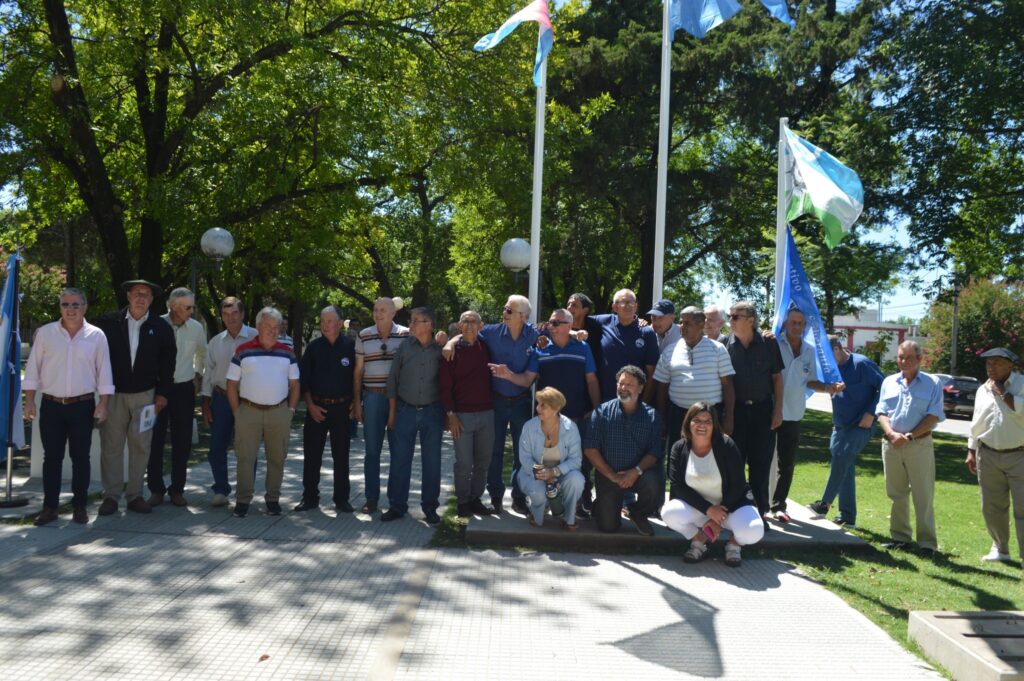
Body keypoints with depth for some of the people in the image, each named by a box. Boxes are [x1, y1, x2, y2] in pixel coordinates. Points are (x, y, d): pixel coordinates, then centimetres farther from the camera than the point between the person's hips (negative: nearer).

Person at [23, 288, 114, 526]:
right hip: (51, 406, 1)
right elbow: (33, 368, 4)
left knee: (80, 457, 6)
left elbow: (104, 372, 1)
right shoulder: (45, 332, 1)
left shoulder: (96, 335, 0)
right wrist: (29, 400, -1)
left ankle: (79, 506, 16)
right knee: (52, 457, 7)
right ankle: (49, 506, 15)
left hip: (83, 406, -1)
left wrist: (103, 404, -3)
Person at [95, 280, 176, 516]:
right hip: (113, 394, -1)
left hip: (145, 395, 1)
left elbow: (167, 363, 6)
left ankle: (135, 495, 13)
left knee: (140, 446, 3)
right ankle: (111, 495, 12)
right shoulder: (108, 323, 0)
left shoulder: (161, 328, 3)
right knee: (111, 445, 3)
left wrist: (163, 394, 1)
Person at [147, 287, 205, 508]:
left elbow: (202, 353, 21)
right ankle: (156, 489, 14)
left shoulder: (196, 328, 2)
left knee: (182, 442, 6)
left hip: (184, 390, 3)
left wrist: (198, 375, 16)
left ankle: (177, 489, 16)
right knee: (155, 441, 2)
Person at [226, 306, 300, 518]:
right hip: (248, 411, -2)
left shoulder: (287, 353, 8)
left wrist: (290, 410, 4)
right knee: (245, 457, -1)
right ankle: (243, 500, 6)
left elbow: (294, 385, 12)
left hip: (279, 413, 2)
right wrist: (237, 412, 0)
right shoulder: (243, 352, 2)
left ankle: (273, 499, 16)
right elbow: (232, 384, 4)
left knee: (277, 458, 6)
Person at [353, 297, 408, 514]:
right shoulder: (364, 336, 5)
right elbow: (358, 371, 9)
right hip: (372, 397, 1)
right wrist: (357, 401, 5)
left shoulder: (406, 335, 0)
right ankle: (371, 499, 13)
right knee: (372, 451, 5)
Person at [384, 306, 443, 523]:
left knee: (432, 462, 5)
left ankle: (430, 507, 18)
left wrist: (446, 412, 1)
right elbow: (393, 378, 5)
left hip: (432, 412, -1)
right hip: (405, 410, 1)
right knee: (399, 460, 5)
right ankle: (397, 505, 17)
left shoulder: (440, 350, -3)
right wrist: (392, 411, 3)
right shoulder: (405, 346, 0)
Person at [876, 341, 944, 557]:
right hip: (891, 444, 4)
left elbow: (933, 416, -7)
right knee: (897, 494, 11)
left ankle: (927, 542, 3)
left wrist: (909, 436, -14)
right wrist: (892, 434, -12)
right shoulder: (889, 382, 10)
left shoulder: (932, 383, 0)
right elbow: (882, 413, 6)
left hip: (919, 444, -4)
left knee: (923, 496, -3)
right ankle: (900, 537, 21)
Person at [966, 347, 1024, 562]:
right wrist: (971, 451, 15)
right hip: (988, 456, 5)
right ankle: (1000, 549, 24)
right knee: (992, 506, 10)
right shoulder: (983, 390, 11)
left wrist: (1002, 392, -15)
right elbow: (976, 424, 17)